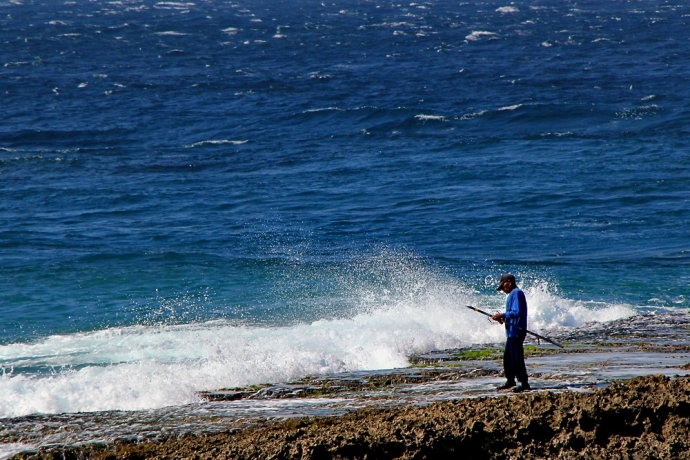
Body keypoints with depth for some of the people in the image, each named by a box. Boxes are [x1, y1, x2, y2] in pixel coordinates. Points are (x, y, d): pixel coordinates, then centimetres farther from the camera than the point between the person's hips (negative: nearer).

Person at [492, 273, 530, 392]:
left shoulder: (516, 294, -15)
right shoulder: (514, 294, 18)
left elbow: (517, 313, -23)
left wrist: (502, 315, -18)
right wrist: (503, 319, 13)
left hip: (516, 332, -11)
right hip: (512, 332, 11)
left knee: (516, 358, -9)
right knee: (507, 357, 17)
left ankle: (524, 383, -6)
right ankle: (510, 380, 27)